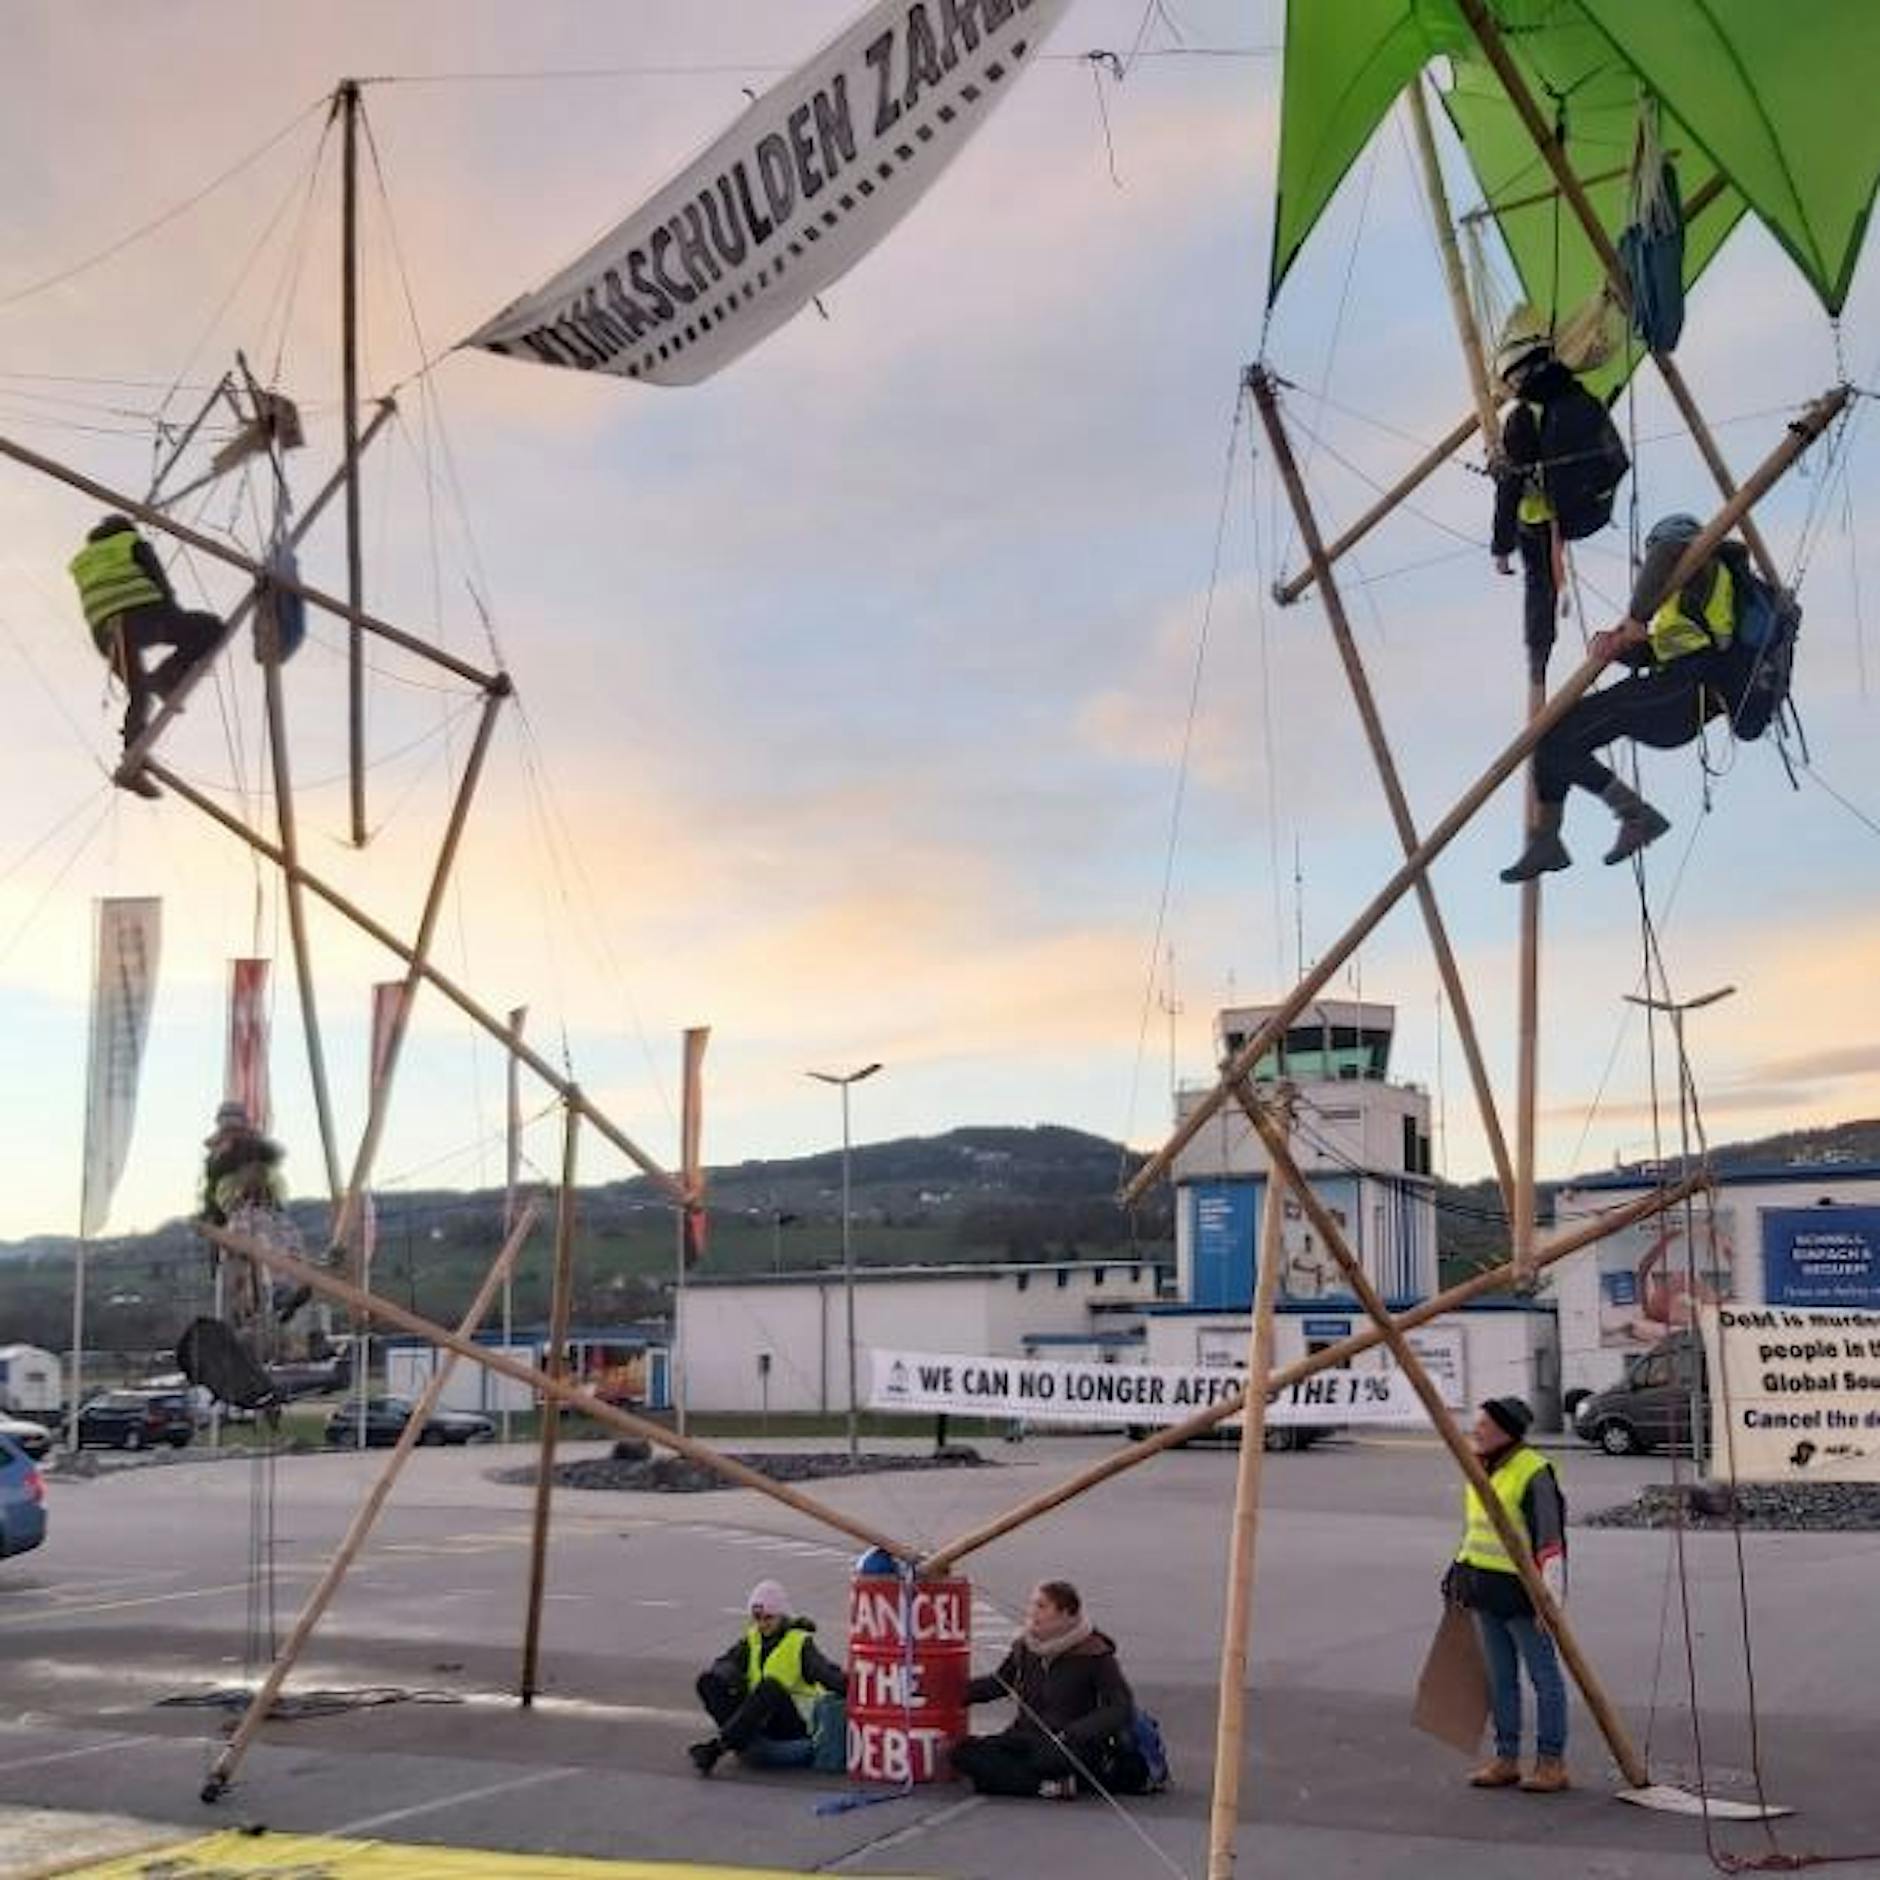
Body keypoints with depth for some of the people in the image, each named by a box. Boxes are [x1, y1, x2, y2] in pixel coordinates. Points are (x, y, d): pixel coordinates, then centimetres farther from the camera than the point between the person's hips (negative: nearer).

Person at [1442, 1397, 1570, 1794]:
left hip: (1523, 1594, -9)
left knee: (1544, 1676, 2)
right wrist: (1458, 1575, 22)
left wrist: (1551, 1596, -20)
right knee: (1499, 1679, 13)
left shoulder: (1534, 1473, -15)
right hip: (1487, 1594, 9)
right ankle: (1506, 1759, 21)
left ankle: (1552, 1762, 9)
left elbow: (1550, 1538, -17)